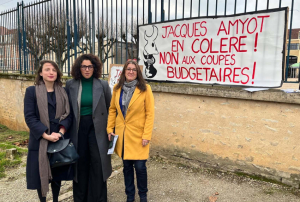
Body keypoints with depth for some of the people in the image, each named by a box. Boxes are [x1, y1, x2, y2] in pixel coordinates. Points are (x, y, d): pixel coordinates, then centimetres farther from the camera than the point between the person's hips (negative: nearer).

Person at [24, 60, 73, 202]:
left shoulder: (63, 92, 5)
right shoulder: (31, 91, -3)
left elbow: (68, 114, 1)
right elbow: (29, 117, -9)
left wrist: (61, 132, -15)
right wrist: (46, 135, -18)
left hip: (59, 139, 3)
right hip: (40, 140, -2)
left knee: (57, 172, 13)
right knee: (41, 173, 7)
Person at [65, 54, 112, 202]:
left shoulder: (103, 85, -2)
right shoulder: (70, 85, 1)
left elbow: (110, 109, 4)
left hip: (96, 128, -1)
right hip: (78, 128, 1)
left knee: (97, 164, 2)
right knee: (80, 164, 11)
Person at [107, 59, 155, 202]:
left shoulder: (145, 89, -8)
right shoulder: (117, 89, 3)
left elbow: (150, 113, -9)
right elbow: (112, 110, 9)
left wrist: (146, 135, -13)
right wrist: (110, 129, 2)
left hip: (138, 135, -3)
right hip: (122, 134, 3)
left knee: (140, 166, 2)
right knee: (126, 166, 14)